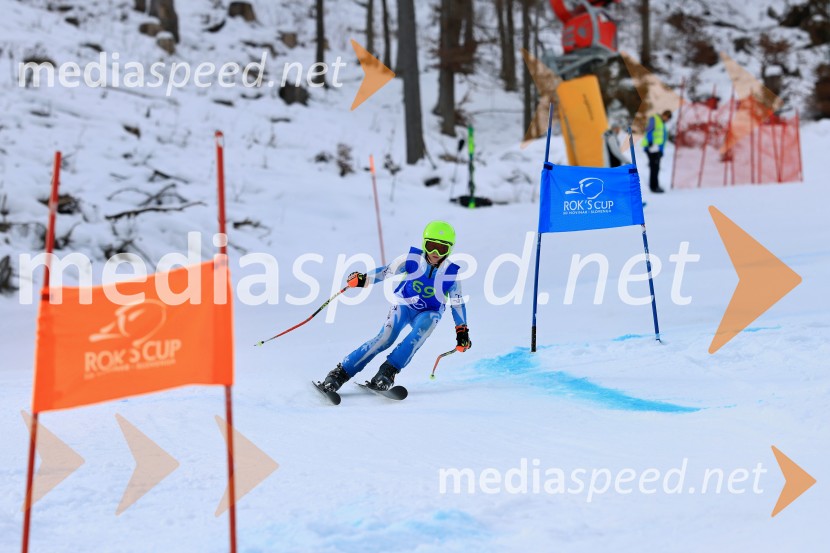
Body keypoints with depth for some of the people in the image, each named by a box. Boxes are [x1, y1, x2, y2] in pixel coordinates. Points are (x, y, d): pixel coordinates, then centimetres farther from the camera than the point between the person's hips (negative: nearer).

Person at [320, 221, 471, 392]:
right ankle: (340, 373, -21)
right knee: (385, 339, -23)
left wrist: (462, 331, -2)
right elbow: (388, 271, -6)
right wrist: (363, 279, -19)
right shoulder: (413, 259, -13)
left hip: (428, 313, 1)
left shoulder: (451, 273, -11)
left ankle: (387, 372, -33)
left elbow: (458, 303, -1)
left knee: (418, 334, -35)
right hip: (404, 305, -1)